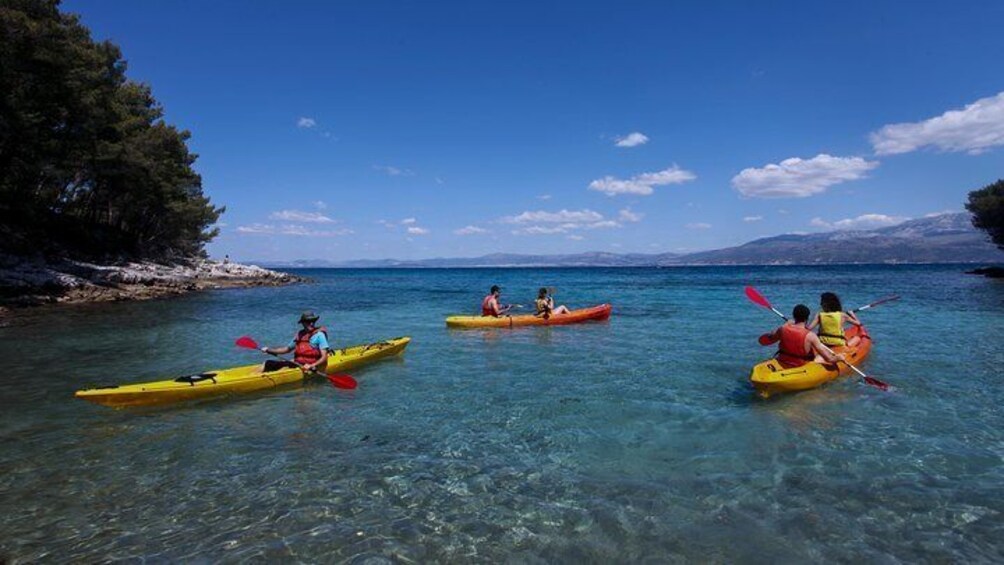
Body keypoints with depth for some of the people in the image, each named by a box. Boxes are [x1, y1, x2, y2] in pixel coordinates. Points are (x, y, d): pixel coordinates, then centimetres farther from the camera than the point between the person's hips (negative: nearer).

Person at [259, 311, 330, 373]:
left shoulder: (319, 335, -7)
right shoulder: (300, 334, 13)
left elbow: (324, 357, -12)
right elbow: (287, 349, 26)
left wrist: (312, 366, -27)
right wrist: (269, 350, 19)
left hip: (311, 369, -7)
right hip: (296, 364, 7)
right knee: (269, 363, -3)